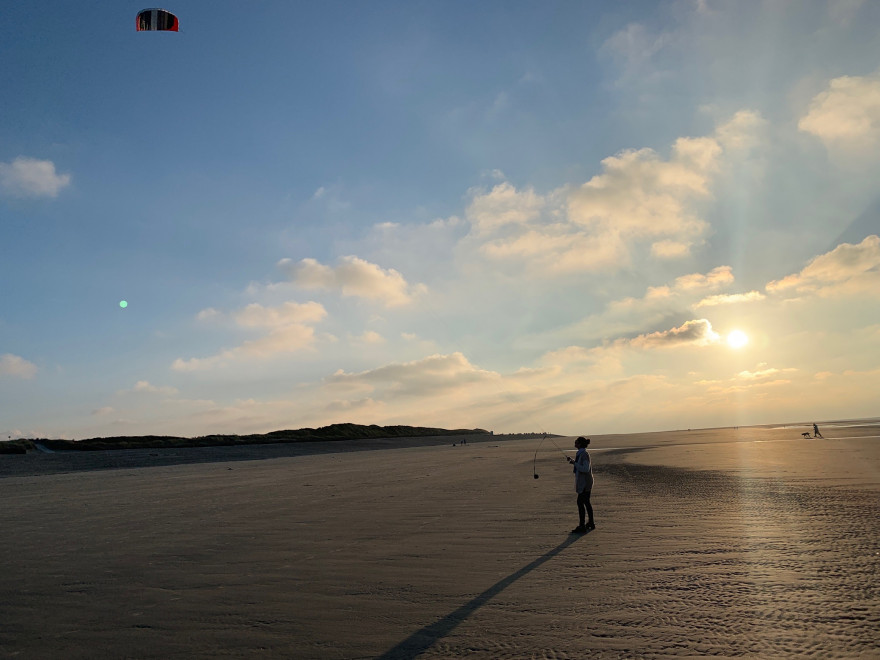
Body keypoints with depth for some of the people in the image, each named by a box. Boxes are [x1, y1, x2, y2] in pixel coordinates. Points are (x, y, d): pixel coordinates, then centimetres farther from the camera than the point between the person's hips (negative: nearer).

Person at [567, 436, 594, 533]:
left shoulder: (584, 454, -18)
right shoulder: (580, 453, 11)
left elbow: (585, 469, -24)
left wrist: (574, 463, -20)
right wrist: (572, 460, 15)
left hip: (585, 482, -10)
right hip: (582, 482, 10)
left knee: (580, 502, -9)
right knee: (586, 502, 16)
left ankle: (582, 526, -8)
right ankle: (591, 523, 26)